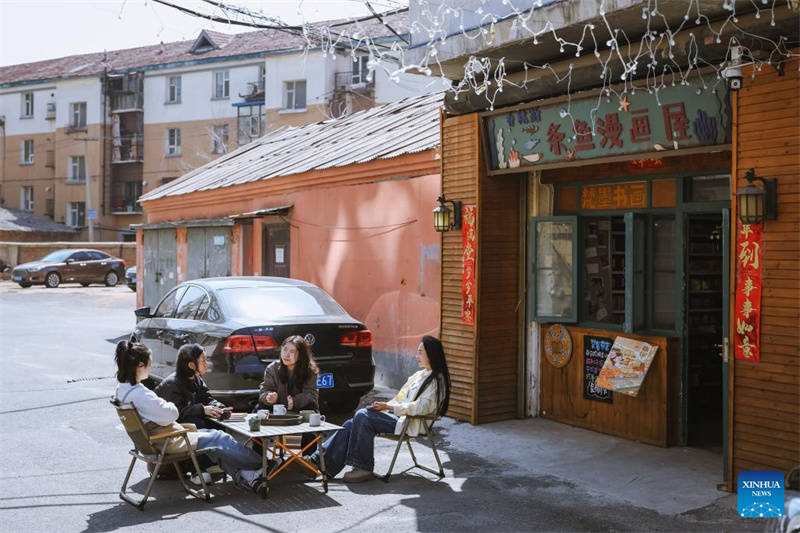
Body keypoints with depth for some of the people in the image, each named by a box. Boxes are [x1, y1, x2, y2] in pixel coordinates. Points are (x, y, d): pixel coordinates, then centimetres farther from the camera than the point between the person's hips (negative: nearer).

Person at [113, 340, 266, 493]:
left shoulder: (122, 389, 3)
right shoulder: (138, 393, -29)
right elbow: (171, 414, -24)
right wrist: (168, 404, -4)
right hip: (168, 442, -10)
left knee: (213, 434, 11)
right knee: (219, 439, -2)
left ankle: (242, 476, 9)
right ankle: (259, 465, 11)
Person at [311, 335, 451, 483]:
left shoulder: (437, 381, -6)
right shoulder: (420, 375, 22)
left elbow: (420, 407, -17)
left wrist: (389, 406, -17)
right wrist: (384, 406, 5)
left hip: (410, 422, -9)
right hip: (399, 415, 9)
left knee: (363, 416, -24)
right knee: (352, 423, -10)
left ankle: (363, 469, -19)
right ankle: (321, 460, -13)